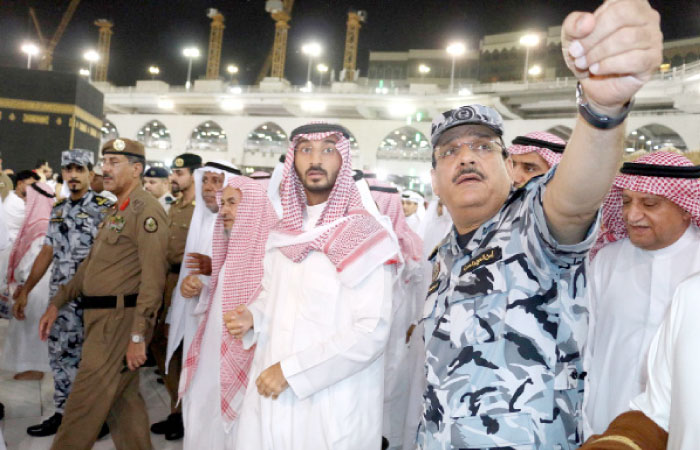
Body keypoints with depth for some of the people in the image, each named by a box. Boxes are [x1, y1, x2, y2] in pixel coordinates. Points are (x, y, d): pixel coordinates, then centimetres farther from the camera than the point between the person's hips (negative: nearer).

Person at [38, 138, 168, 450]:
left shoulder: (146, 209, -14)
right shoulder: (116, 212, 18)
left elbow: (153, 277, -21)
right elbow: (91, 264, 23)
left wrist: (138, 335, -22)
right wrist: (57, 302, 18)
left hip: (121, 319, -9)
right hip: (101, 318, 9)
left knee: (84, 406, -1)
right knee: (122, 399, 15)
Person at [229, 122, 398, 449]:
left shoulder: (367, 240, -13)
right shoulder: (281, 233, 7)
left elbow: (371, 332, -18)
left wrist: (291, 370, -19)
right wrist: (253, 316, -2)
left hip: (332, 406, -5)